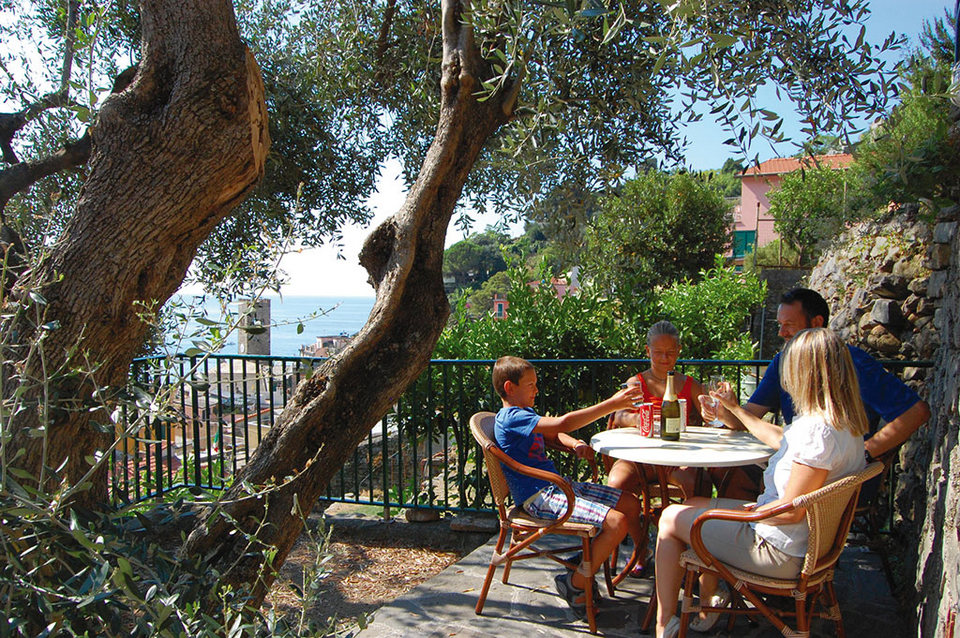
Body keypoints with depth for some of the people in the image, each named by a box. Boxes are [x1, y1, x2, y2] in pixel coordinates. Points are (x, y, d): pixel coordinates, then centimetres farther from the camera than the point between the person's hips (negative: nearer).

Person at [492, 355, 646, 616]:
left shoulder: (524, 413, 16)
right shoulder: (511, 418, -17)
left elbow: (553, 436, 26)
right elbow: (562, 423, -27)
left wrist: (575, 444, 0)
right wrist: (612, 404, -26)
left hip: (558, 485, 10)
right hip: (540, 496, -10)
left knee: (630, 504, 9)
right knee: (617, 522, -22)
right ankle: (575, 584, -6)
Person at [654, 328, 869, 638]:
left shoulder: (818, 430, -30)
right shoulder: (842, 421, 2)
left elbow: (791, 510, -27)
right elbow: (781, 439, 21)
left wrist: (746, 511, -10)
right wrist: (735, 409, 30)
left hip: (780, 550, -10)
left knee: (671, 519, 3)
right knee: (695, 504, 21)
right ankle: (709, 603, 26)